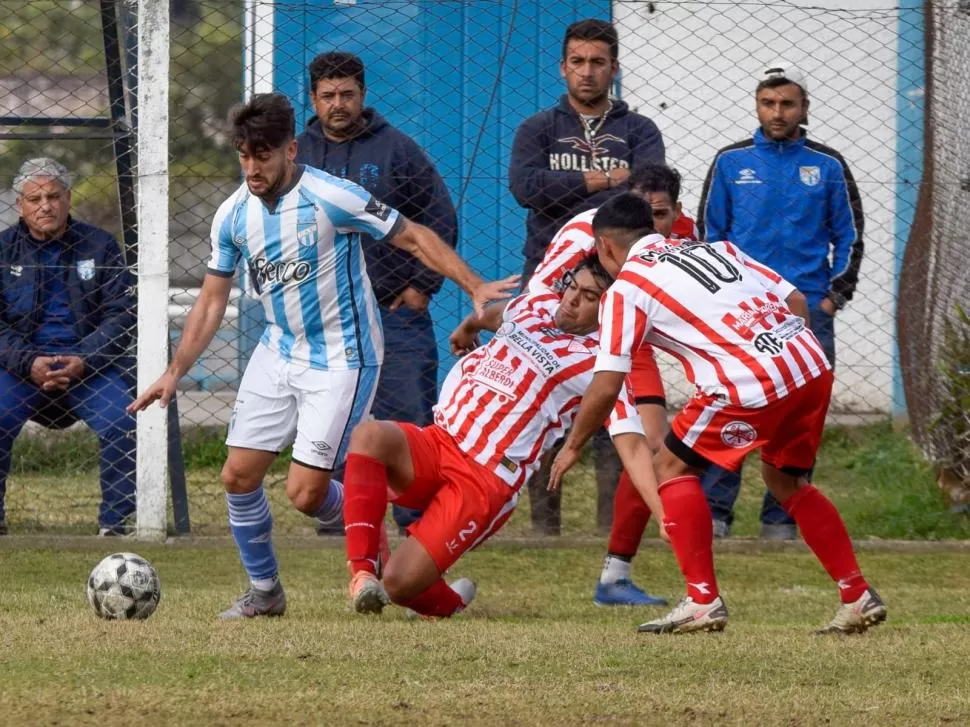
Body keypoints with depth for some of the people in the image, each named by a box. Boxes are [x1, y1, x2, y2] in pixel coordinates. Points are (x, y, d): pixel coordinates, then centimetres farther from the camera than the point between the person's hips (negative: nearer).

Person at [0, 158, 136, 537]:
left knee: (123, 423, -27)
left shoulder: (100, 246, 7)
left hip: (89, 364, 0)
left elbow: (121, 314, 1)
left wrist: (83, 362, -15)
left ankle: (114, 522, -11)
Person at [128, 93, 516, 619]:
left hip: (341, 361, -6)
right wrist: (174, 373, 4)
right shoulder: (233, 215, -1)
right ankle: (264, 591, 20)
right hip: (278, 354, 6)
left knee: (305, 492, -13)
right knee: (238, 476, 1)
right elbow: (211, 301, 9)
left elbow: (414, 238, -12)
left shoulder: (331, 198, -19)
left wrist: (474, 287, -22)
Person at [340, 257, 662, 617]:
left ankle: (447, 601, 18)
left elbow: (632, 445, -12)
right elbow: (494, 315, 41)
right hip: (435, 443, 6)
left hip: (485, 482, -6)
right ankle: (363, 572, -28)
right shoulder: (537, 305, 15)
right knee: (371, 435, -30)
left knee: (397, 585, -19)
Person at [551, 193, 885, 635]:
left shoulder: (626, 288, 8)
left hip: (752, 383, -7)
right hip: (813, 366, 7)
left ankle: (702, 600, 4)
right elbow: (796, 301, 21)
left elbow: (606, 386, 5)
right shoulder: (715, 248, 26)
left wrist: (572, 448, 17)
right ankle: (858, 598, 24)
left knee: (673, 468, 11)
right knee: (784, 480, 26)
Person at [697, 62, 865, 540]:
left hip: (808, 311, 0)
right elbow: (708, 232, 10)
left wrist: (835, 296, 2)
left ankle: (781, 518, 7)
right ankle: (713, 511, -4)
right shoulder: (731, 162, 6)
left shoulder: (828, 166, 6)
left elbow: (850, 236, 11)